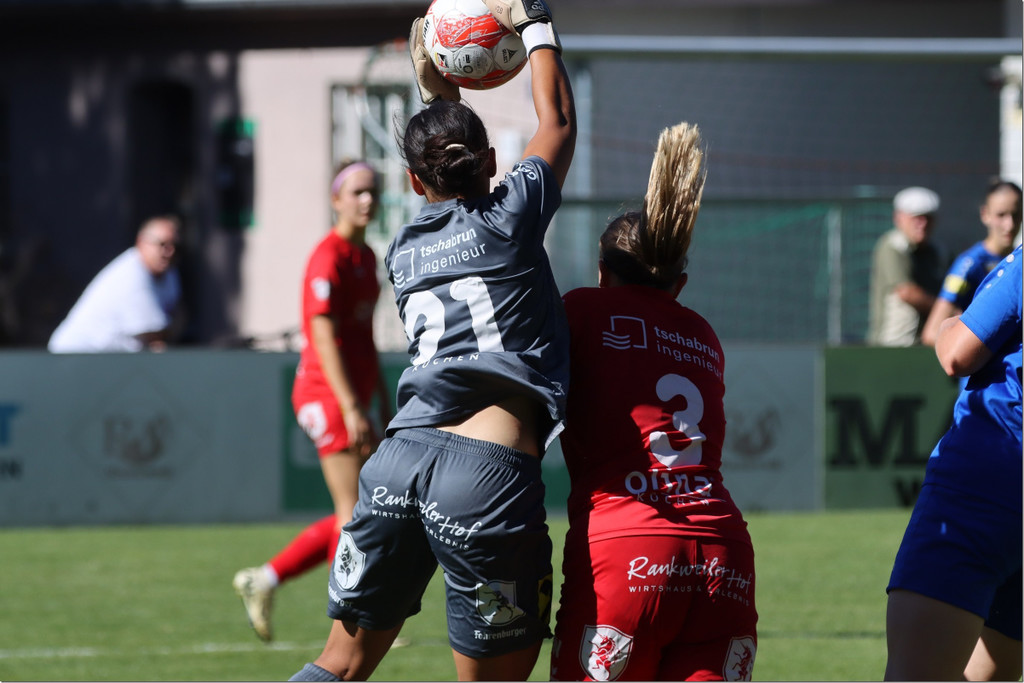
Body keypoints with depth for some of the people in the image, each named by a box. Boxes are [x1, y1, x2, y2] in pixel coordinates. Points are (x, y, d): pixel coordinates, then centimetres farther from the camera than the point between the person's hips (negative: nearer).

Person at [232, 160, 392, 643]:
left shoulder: (366, 257, 15)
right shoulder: (329, 258, -13)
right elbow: (325, 337, -18)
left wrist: (382, 401, 20)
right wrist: (351, 407, -23)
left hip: (353, 396, 9)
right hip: (327, 396, -9)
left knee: (364, 514, 8)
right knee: (354, 512, -8)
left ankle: (264, 580, 14)